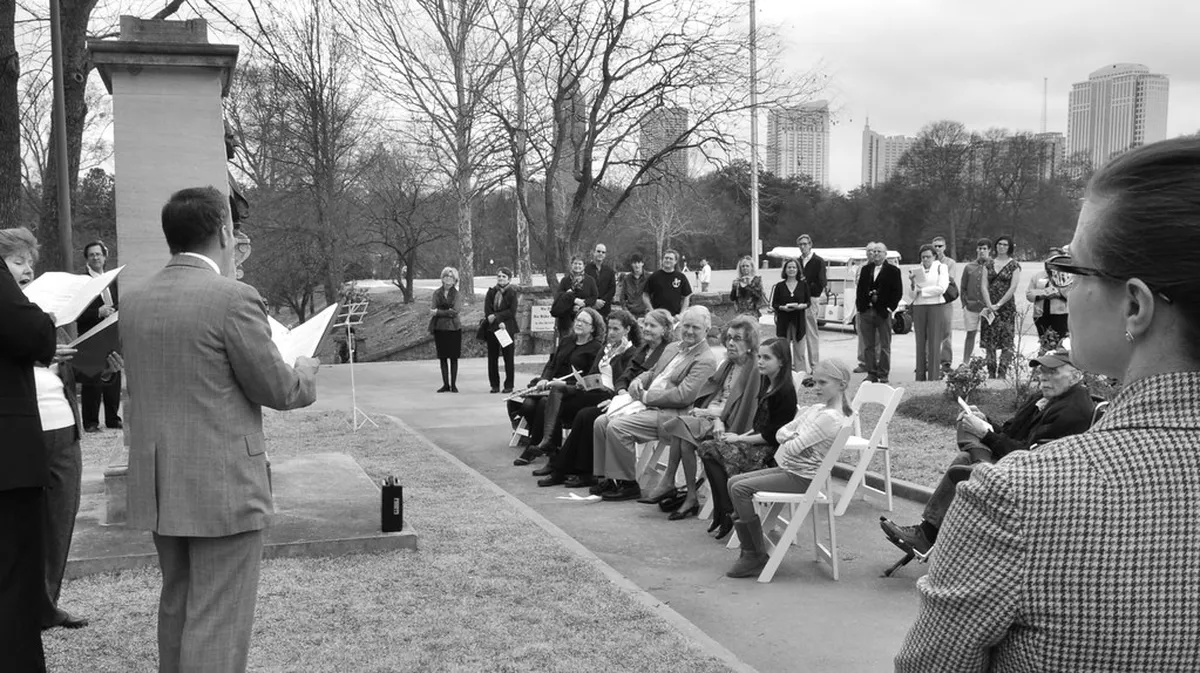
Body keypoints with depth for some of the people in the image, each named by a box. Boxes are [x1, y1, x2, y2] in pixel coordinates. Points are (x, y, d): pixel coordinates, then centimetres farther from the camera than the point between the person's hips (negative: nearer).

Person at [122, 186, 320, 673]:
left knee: (177, 607, 21)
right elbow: (278, 391, -11)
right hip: (221, 488, -7)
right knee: (217, 622, 0)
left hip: (158, 487, 7)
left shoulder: (133, 301, 5)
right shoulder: (233, 298, -16)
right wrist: (305, 370, 10)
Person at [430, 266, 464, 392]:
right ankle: (445, 384, 14)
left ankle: (453, 384, 10)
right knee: (442, 358, 5)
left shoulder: (457, 294, 1)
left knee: (453, 358, 2)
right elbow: (432, 310, 1)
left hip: (453, 328, -2)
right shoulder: (436, 293, 7)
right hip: (439, 328, 2)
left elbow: (455, 311, -11)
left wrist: (438, 312, -12)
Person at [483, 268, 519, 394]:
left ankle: (509, 385, 6)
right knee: (492, 358, 4)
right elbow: (487, 309, -1)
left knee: (508, 357, 0)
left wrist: (496, 316, -13)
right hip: (492, 328, 3)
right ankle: (495, 385, 12)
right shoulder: (491, 291, 9)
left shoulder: (512, 292, 2)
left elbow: (512, 311, -6)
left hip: (508, 328, -3)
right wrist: (499, 322, -14)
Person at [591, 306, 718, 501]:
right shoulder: (673, 348, 19)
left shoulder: (705, 360, -10)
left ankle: (629, 484, -12)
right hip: (648, 405, 9)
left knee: (616, 427, -24)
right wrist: (637, 382, 2)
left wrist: (647, 396, -14)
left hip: (669, 414, -9)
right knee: (601, 422, -3)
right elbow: (652, 373, 27)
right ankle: (609, 478, 3)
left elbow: (683, 395, -20)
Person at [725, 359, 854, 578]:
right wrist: (788, 436, -8)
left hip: (802, 478, -10)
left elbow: (793, 447, -23)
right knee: (734, 482, 6)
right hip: (788, 468, 10)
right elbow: (780, 432, 13)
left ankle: (757, 557, -8)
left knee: (740, 489, -18)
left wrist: (788, 441, -1)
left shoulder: (831, 418, -20)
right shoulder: (816, 409, 12)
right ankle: (748, 550, 7)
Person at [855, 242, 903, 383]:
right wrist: (860, 306, 1)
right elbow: (859, 289, 12)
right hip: (866, 312, 4)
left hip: (883, 312, -4)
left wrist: (890, 307, -11)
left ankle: (883, 375, 7)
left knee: (884, 346, 1)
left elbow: (898, 291, -3)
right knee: (868, 345, 6)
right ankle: (871, 373, 12)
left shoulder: (893, 270, 1)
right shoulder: (865, 269, 14)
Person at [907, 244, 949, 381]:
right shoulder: (916, 270, 14)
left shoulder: (941, 268, 6)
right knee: (920, 342, 1)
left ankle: (934, 377, -5)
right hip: (918, 307, 3)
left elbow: (941, 288, -7)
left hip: (935, 306, -3)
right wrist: (912, 283, -8)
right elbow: (911, 295, 10)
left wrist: (922, 290, -3)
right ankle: (920, 377, 3)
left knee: (934, 342, -5)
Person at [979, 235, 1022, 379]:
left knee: (1006, 342, -5)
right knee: (989, 342, 1)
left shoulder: (1014, 265, 1)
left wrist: (998, 305, -12)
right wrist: (989, 305, -8)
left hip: (1007, 307, -3)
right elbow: (984, 286, 5)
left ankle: (1002, 373, -3)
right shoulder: (989, 264, 11)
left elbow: (1013, 288, -7)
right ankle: (991, 373, 6)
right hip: (990, 308, 3)